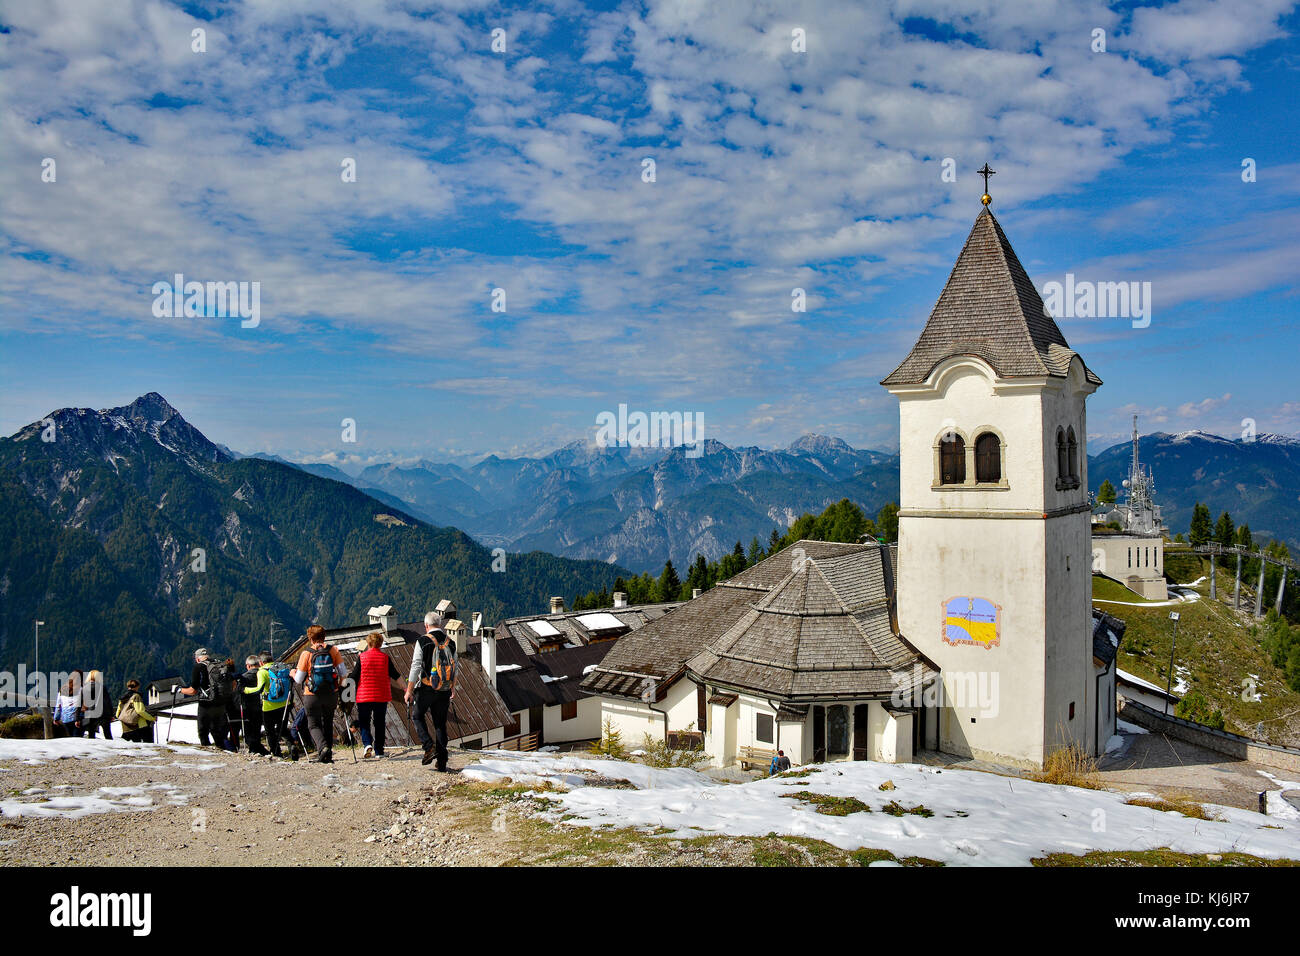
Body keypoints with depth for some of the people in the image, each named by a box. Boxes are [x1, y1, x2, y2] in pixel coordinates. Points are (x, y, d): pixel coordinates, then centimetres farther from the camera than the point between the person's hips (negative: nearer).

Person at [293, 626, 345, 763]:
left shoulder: (306, 653, -8)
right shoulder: (333, 650, -2)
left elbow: (299, 679, -3)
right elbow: (342, 672, -3)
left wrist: (293, 674, 19)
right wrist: (339, 685, 16)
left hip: (312, 696, -3)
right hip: (331, 694, 3)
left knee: (313, 725, 7)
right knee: (328, 723, 17)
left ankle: (323, 747, -17)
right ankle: (328, 755, 15)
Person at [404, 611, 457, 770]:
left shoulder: (423, 641, -7)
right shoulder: (450, 643, 7)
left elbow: (416, 667, -9)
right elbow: (454, 669, 14)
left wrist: (409, 690, -4)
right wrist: (453, 689, 27)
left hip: (426, 689, -4)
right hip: (444, 691, 4)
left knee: (417, 716, 17)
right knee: (440, 723, 10)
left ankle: (429, 747, -1)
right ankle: (442, 762, 7)